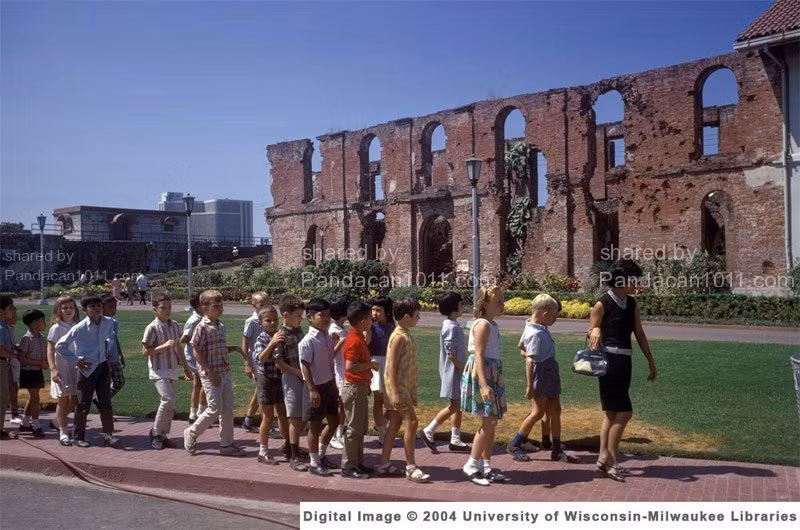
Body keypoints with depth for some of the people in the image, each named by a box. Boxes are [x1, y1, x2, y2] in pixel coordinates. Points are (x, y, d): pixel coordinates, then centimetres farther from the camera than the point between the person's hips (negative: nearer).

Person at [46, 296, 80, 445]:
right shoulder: (56, 328, -8)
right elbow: (50, 350, -11)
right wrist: (53, 369, -20)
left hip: (76, 367, 5)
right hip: (61, 368, -5)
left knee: (74, 400, 8)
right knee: (63, 400, 0)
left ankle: (59, 421, 33)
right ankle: (63, 433, 9)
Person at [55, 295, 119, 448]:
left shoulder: (108, 322, -2)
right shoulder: (80, 328, -15)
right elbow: (60, 346, -10)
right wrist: (76, 361, -9)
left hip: (103, 366, 4)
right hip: (87, 368, -4)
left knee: (105, 402, 5)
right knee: (83, 405, 6)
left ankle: (108, 435, 10)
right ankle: (79, 437, 20)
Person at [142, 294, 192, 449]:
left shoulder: (175, 325, 8)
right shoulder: (152, 328, -11)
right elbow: (145, 351, -10)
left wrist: (186, 368, 19)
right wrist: (165, 346, -22)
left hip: (172, 370, 7)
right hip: (159, 371, -7)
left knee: (170, 404, 8)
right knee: (168, 400, -18)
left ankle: (163, 435, 21)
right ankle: (155, 432, 1)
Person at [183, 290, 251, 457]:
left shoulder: (220, 325, 10)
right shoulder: (202, 327, -14)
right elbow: (196, 351, -15)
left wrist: (235, 348, 2)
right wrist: (211, 372, -16)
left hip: (225, 373, 7)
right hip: (211, 374, -7)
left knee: (228, 409, 8)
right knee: (215, 409, -5)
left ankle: (227, 444, 16)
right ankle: (191, 433, 17)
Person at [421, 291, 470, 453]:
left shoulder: (452, 325, 10)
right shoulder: (452, 327, -20)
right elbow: (451, 354, -22)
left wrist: (464, 369, 17)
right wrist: (464, 370, -17)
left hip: (457, 372, 10)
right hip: (454, 373, -10)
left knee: (458, 406, 12)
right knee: (454, 406, -4)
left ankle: (455, 440, 18)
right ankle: (428, 431, 4)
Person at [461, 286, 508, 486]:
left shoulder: (492, 325, 14)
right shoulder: (483, 324, -15)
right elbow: (478, 355, -21)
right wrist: (484, 385, -28)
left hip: (492, 374, 10)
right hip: (482, 374, -10)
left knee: (491, 423, 11)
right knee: (488, 423, -7)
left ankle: (486, 466, 18)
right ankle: (471, 466, 3)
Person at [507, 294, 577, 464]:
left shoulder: (536, 327, 7)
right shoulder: (537, 334, -22)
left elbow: (521, 345, 21)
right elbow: (530, 360, -25)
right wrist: (530, 386, -24)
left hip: (550, 373, 10)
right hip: (541, 373, -10)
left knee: (555, 410, 11)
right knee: (538, 412, -3)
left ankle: (557, 450, 18)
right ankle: (514, 445, 10)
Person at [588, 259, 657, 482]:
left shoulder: (632, 304, 10)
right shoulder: (603, 304, -10)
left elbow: (639, 333, 16)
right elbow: (591, 331, -5)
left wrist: (651, 361, 18)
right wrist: (596, 331, -29)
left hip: (625, 360, 8)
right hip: (609, 360, -8)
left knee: (612, 412, 11)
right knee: (624, 411, -10)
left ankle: (604, 458, 19)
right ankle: (609, 459, 0)